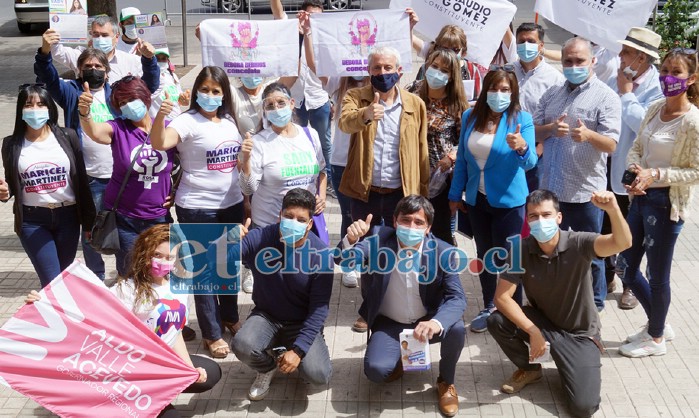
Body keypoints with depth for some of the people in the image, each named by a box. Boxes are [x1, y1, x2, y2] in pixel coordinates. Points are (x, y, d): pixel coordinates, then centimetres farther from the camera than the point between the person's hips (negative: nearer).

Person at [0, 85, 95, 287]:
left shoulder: (67, 137, 0)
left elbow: (82, 180, 2)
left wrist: (88, 220, 3)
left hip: (67, 216, 1)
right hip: (32, 221, -1)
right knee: (52, 282, -8)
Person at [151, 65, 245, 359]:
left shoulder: (229, 122, 8)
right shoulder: (188, 121, -12)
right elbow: (158, 144, -32)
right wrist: (160, 116, -46)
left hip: (232, 203, 6)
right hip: (197, 208, -6)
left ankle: (230, 317, 39)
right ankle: (211, 334, 16)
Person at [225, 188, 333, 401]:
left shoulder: (320, 254, -19)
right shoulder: (260, 239, -16)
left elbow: (319, 307, -16)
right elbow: (214, 261, -20)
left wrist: (298, 349, -23)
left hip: (302, 323, -1)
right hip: (266, 316, 1)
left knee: (318, 375, -23)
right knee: (242, 346, -31)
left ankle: (297, 360, 16)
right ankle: (268, 367, 7)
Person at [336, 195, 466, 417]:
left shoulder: (442, 251, -18)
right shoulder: (379, 239, -16)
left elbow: (457, 298, -22)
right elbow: (342, 259, -23)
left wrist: (437, 322, -45)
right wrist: (350, 239, -48)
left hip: (426, 321, 0)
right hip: (389, 323, 0)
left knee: (456, 328, -31)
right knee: (375, 370, -25)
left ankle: (446, 382, 2)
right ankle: (399, 358, 16)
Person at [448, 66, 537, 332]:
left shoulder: (522, 119, -12)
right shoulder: (470, 117, -1)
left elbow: (530, 162, -23)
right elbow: (462, 159, 6)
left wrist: (522, 147, -45)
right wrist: (455, 194, 9)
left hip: (508, 201, -4)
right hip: (476, 199, 4)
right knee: (484, 254, 17)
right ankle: (488, 307, 34)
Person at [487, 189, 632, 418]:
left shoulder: (578, 244, -21)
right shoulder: (521, 249, -15)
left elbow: (622, 243, -39)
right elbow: (502, 298, -19)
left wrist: (613, 209, -58)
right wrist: (533, 332, -28)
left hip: (579, 333, -2)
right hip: (541, 322, 2)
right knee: (496, 322, -25)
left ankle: (575, 368, 19)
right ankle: (529, 369, 5)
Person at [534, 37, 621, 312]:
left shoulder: (606, 97, -7)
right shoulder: (551, 94, 9)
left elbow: (611, 144, -16)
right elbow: (533, 133, 7)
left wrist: (589, 135, -36)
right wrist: (551, 128, -14)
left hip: (585, 191, -5)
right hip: (550, 188, 5)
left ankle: (594, 307, 25)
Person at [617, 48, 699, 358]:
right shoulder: (654, 110, 5)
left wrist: (656, 175, -23)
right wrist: (635, 169, -8)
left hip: (667, 204, -8)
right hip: (642, 197, 8)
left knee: (657, 274, 6)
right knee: (625, 266, 15)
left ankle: (656, 338, 29)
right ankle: (659, 324, 37)